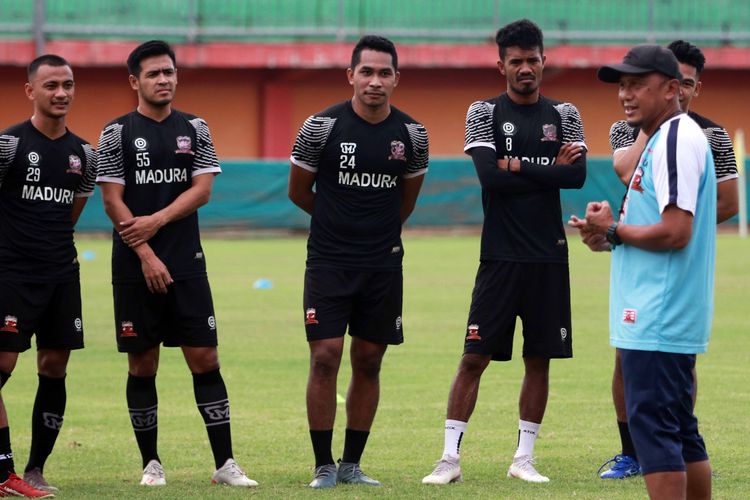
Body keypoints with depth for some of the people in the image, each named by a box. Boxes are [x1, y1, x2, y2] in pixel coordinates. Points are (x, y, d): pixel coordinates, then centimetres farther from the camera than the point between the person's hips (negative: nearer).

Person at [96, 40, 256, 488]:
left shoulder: (195, 130, 8)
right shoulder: (118, 132, 1)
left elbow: (202, 190, 1)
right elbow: (113, 200, -4)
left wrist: (157, 221, -13)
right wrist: (146, 256, -11)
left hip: (187, 265, 2)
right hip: (136, 267, -2)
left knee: (205, 359, -3)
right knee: (143, 364, 2)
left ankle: (225, 463, -2)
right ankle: (151, 463, 11)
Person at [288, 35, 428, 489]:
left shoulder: (411, 135, 1)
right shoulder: (322, 127, -8)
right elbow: (299, 192, 5)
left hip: (383, 264, 3)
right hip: (329, 262, -3)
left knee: (369, 362, 6)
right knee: (325, 357, -10)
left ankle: (352, 464, 15)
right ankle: (324, 466, -1)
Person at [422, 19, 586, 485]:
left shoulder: (564, 115, 8)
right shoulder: (484, 112, 1)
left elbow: (578, 176, -8)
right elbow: (490, 175, -14)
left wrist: (518, 167, -11)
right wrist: (549, 171, -9)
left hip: (549, 258, 3)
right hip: (501, 256, -3)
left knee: (540, 359, 6)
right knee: (474, 357, -5)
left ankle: (524, 458, 14)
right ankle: (450, 458, -2)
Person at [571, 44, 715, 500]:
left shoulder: (676, 140, -15)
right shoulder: (663, 139, 19)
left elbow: (675, 232, -23)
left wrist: (614, 230, -10)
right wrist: (608, 236, 8)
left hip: (657, 320, -11)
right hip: (670, 320, 11)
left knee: (652, 423, -11)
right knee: (678, 426, 14)